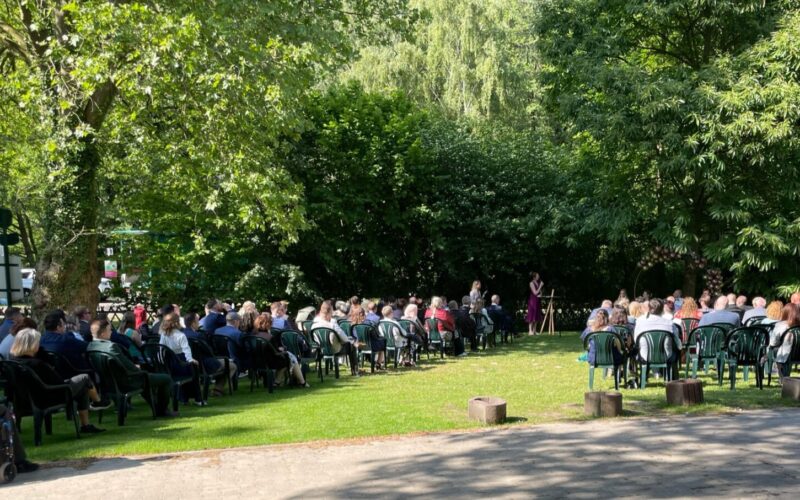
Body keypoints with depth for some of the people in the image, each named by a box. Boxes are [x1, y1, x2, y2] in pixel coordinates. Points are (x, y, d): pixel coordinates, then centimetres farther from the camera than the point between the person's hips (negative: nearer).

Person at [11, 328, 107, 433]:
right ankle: (97, 402, 38)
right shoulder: (37, 364, -34)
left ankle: (85, 425, 26)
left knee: (83, 390, 20)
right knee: (84, 378, 10)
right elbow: (60, 383, -21)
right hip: (50, 398, -8)